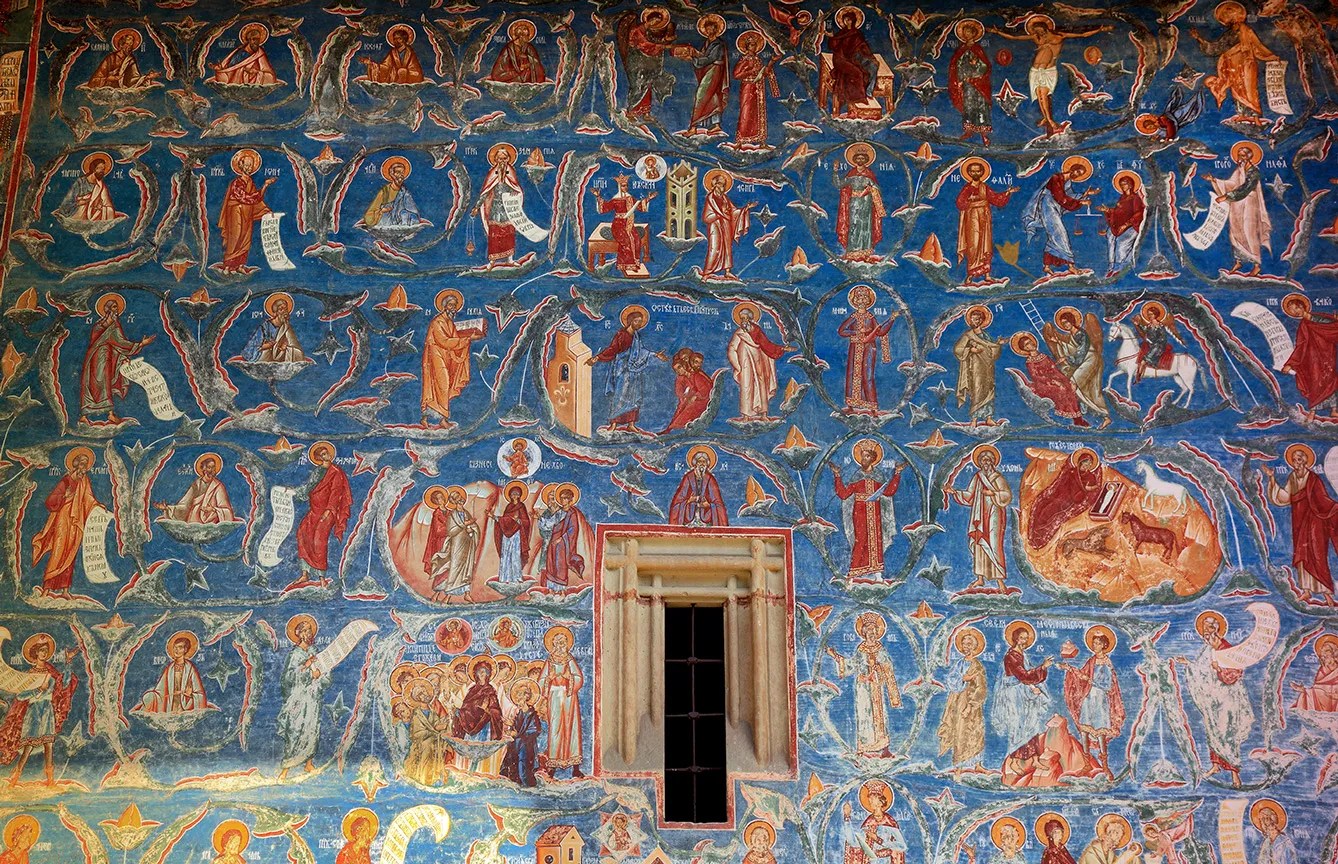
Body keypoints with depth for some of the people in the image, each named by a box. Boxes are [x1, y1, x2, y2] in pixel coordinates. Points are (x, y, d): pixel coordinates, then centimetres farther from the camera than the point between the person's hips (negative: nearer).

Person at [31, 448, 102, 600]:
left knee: (70, 556, 8)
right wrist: (64, 496, -32)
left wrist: (98, 505, 0)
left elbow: (89, 499, 17)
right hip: (63, 521, -6)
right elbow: (50, 500, -16)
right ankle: (47, 588, -3)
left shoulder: (85, 481, 8)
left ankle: (64, 590, 13)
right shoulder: (66, 481, -12)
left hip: (77, 523, 6)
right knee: (58, 554, -8)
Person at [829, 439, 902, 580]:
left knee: (876, 540, 4)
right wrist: (837, 475, -16)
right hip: (860, 513, -3)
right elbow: (843, 494, -8)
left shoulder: (878, 477, 9)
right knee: (860, 540, -8)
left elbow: (888, 492, -5)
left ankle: (876, 571, 12)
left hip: (875, 514, 3)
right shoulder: (856, 476, 1)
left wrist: (897, 474, -3)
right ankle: (853, 573, -4)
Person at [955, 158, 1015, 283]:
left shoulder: (984, 187, 10)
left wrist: (1007, 192, 5)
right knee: (974, 246, -10)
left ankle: (986, 276, 10)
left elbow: (996, 198, 13)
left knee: (986, 247, 5)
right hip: (972, 219, -5)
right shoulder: (967, 188, -4)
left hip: (985, 219, 5)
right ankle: (969, 277, -7)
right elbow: (960, 203, -16)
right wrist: (970, 199, -31)